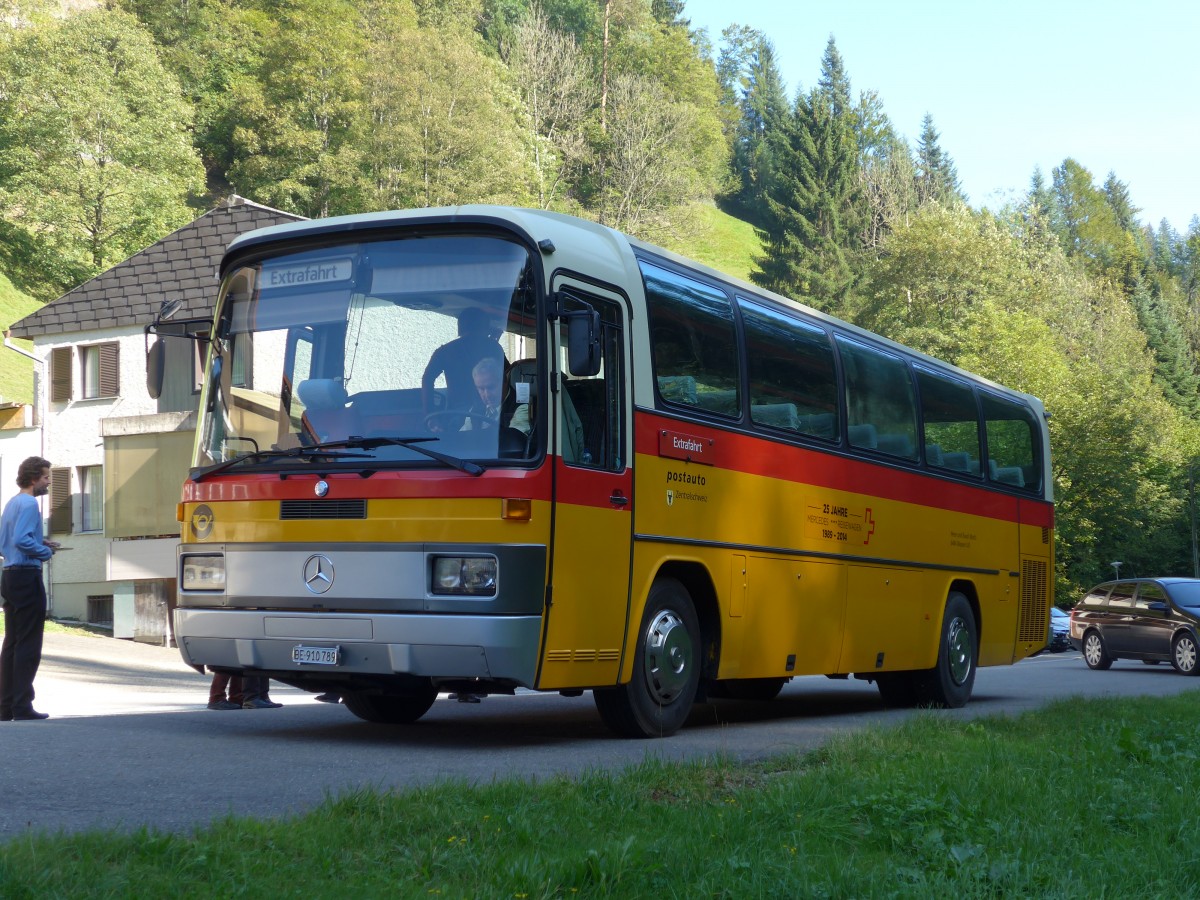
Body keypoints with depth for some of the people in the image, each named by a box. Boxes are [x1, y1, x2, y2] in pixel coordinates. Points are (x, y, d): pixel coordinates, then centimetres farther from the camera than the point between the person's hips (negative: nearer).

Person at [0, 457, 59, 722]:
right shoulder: (29, 504, -13)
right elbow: (22, 540, -25)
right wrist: (45, 551, -10)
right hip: (27, 577, -10)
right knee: (28, 645, -6)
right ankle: (22, 707, -6)